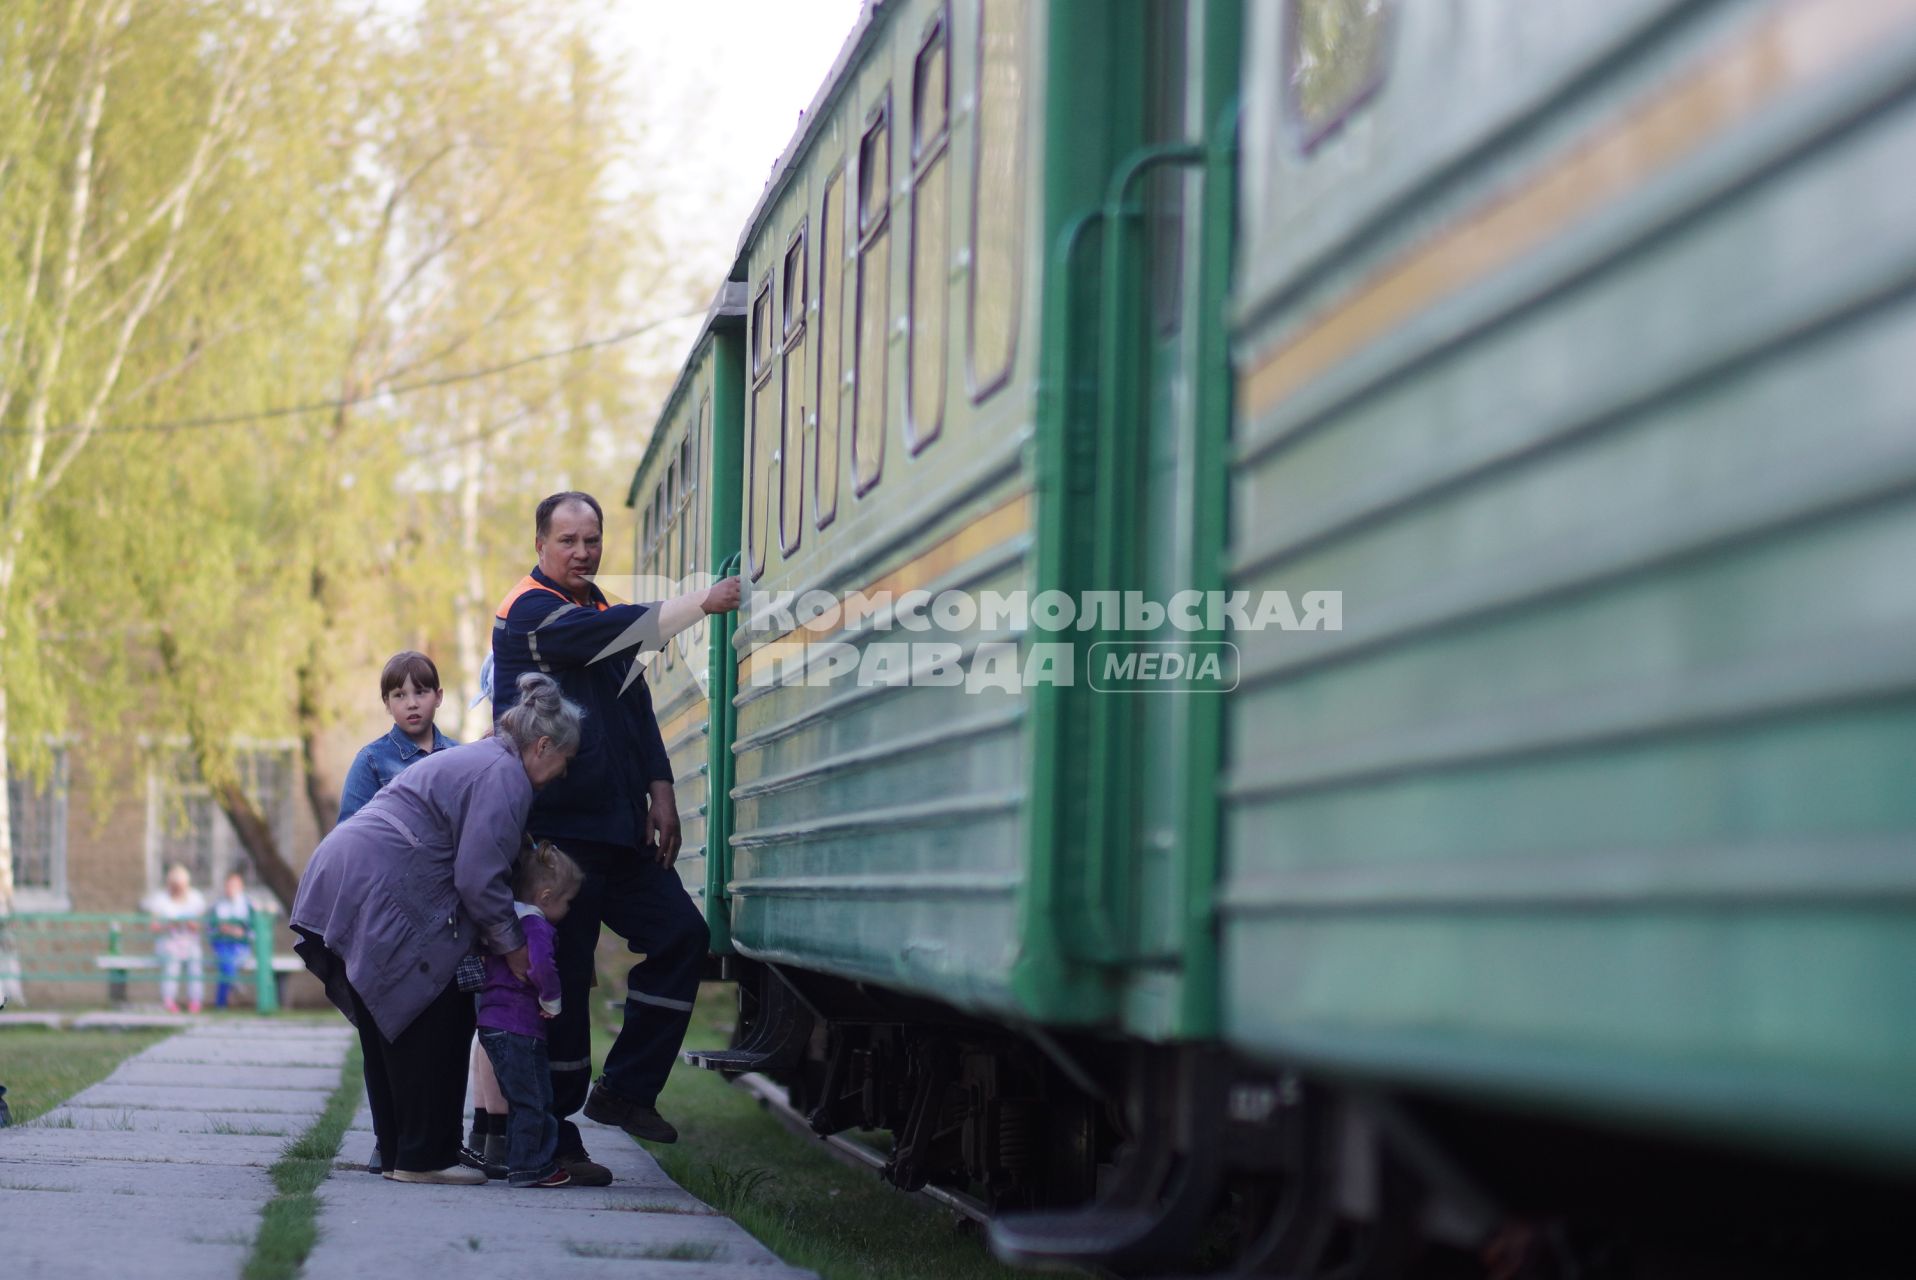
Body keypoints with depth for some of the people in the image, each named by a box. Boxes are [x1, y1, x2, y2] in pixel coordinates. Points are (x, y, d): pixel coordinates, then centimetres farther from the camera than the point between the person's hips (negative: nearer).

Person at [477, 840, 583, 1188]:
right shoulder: (536, 925, -15)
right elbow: (541, 966, -32)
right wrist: (553, 1000, -16)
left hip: (495, 1025, 10)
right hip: (518, 1028, -10)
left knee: (521, 1100, 17)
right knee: (533, 1100, -3)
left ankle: (521, 1164, 23)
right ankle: (531, 1166, 0)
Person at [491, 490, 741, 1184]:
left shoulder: (601, 612, 18)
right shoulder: (529, 612, -9)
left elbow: (636, 705, 20)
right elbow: (620, 631, -25)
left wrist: (659, 790, 9)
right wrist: (703, 602, -29)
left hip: (616, 826, 8)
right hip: (554, 831, -8)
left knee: (679, 933, 2)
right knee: (561, 977, -6)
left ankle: (625, 1089, 10)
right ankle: (553, 1141, 0)